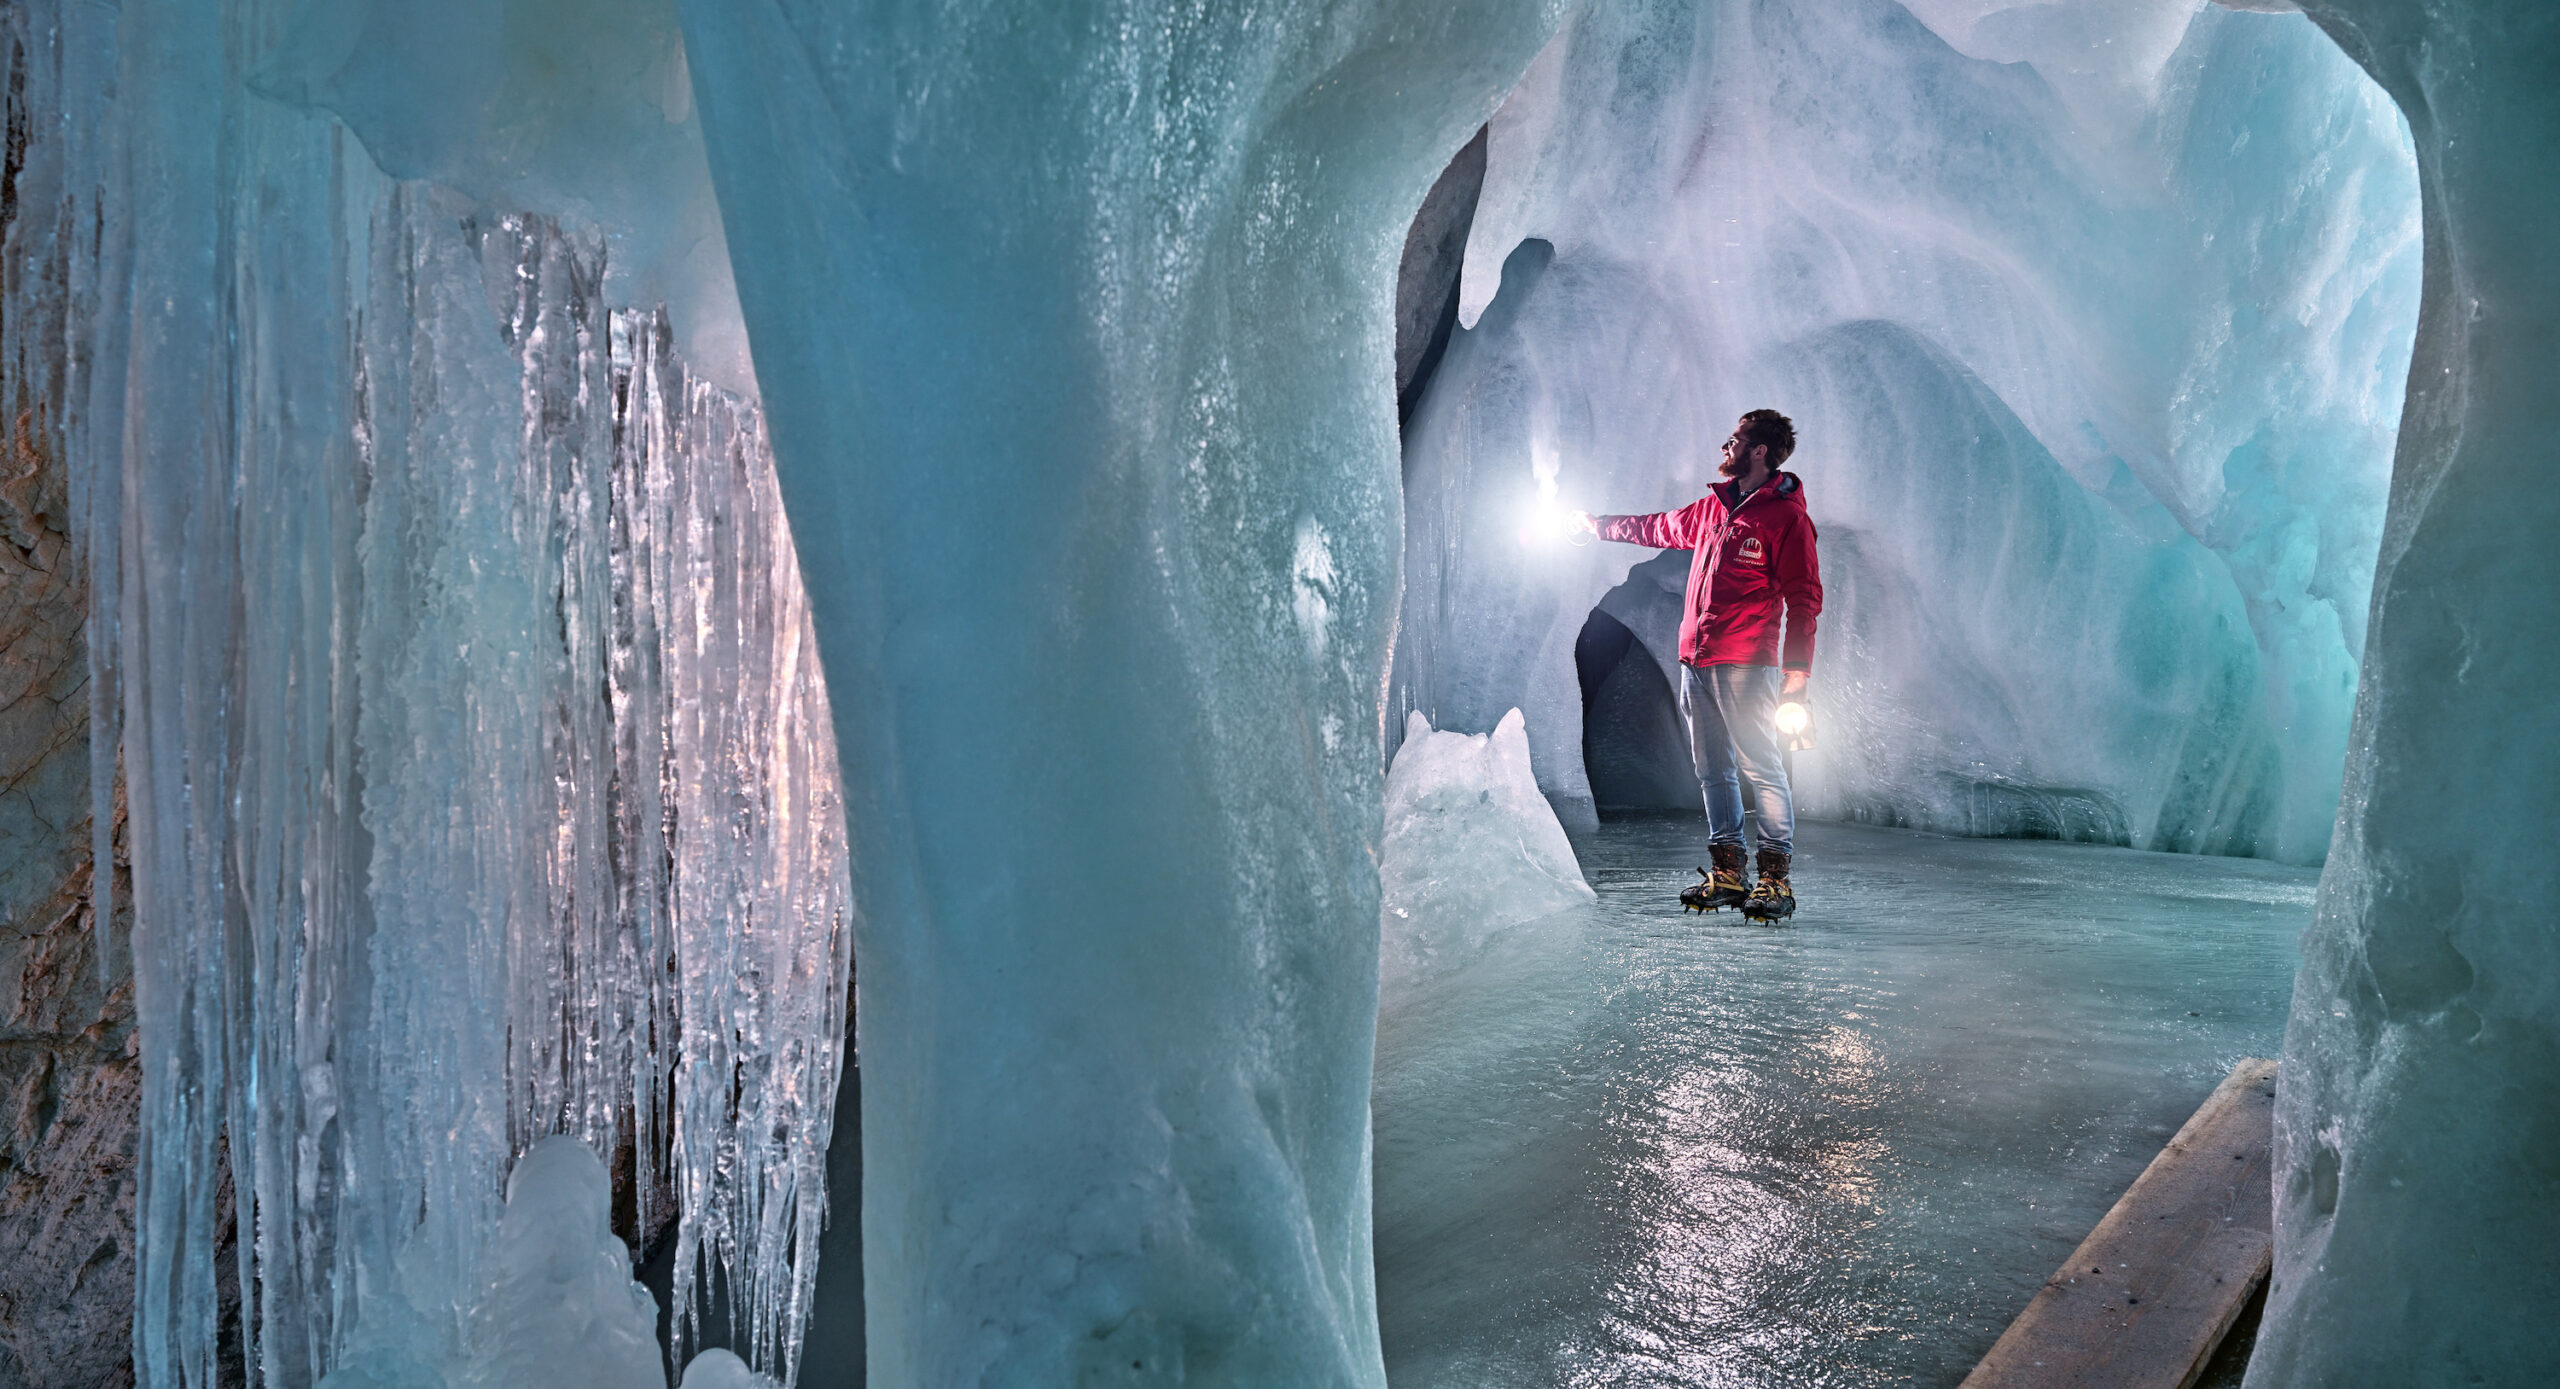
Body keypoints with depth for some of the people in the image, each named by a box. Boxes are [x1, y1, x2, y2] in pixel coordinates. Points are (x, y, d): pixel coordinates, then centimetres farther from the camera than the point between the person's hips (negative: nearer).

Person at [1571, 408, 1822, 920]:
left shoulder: (1786, 517, -5)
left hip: (1744, 664, -8)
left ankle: (1776, 874, -2)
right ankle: (1726, 871, 16)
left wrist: (1797, 667, -18)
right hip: (1696, 660, 8)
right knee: (1712, 769, 9)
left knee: (1761, 767, -8)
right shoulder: (1713, 508, 17)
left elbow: (1804, 598, -9)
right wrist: (1597, 523, 45)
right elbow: (1660, 528, 36)